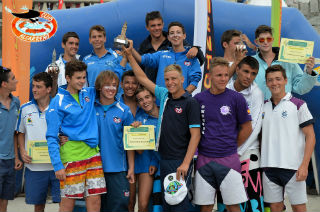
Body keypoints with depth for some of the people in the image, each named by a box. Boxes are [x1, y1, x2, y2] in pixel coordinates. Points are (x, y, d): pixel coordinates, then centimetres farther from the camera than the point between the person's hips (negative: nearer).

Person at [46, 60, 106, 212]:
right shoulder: (58, 102, -5)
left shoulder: (89, 94, 11)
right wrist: (57, 165, -14)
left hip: (93, 153, 5)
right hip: (71, 156, -5)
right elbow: (51, 137, -6)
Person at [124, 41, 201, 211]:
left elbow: (195, 135, -12)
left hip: (180, 162, -6)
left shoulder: (190, 103, -9)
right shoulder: (164, 95, 9)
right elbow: (143, 78, 18)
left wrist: (186, 163, -18)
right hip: (164, 159, 6)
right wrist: (130, 55, 15)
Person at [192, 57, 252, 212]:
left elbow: (247, 128, 5)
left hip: (228, 159, -2)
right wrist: (202, 146, 7)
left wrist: (230, 147, 6)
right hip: (204, 159, 2)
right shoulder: (199, 99, 3)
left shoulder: (236, 98, -2)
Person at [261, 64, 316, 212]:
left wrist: (304, 165, -12)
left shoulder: (298, 105, -2)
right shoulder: (264, 107, 11)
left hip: (292, 167, -4)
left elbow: (310, 137, -4)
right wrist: (261, 162, 8)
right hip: (269, 167, 4)